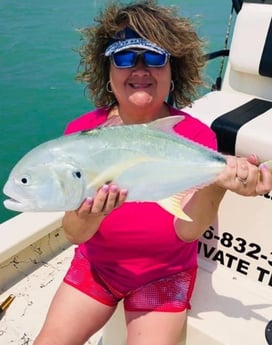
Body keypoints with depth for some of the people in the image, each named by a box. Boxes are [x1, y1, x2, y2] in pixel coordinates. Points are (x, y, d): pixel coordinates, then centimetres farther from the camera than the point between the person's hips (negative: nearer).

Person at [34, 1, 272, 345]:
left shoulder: (196, 136, -16)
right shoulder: (81, 132, -14)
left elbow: (187, 230, -25)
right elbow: (74, 234, -19)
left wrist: (216, 184, -45)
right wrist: (89, 214, -43)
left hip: (164, 273, -1)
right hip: (96, 265, 2)